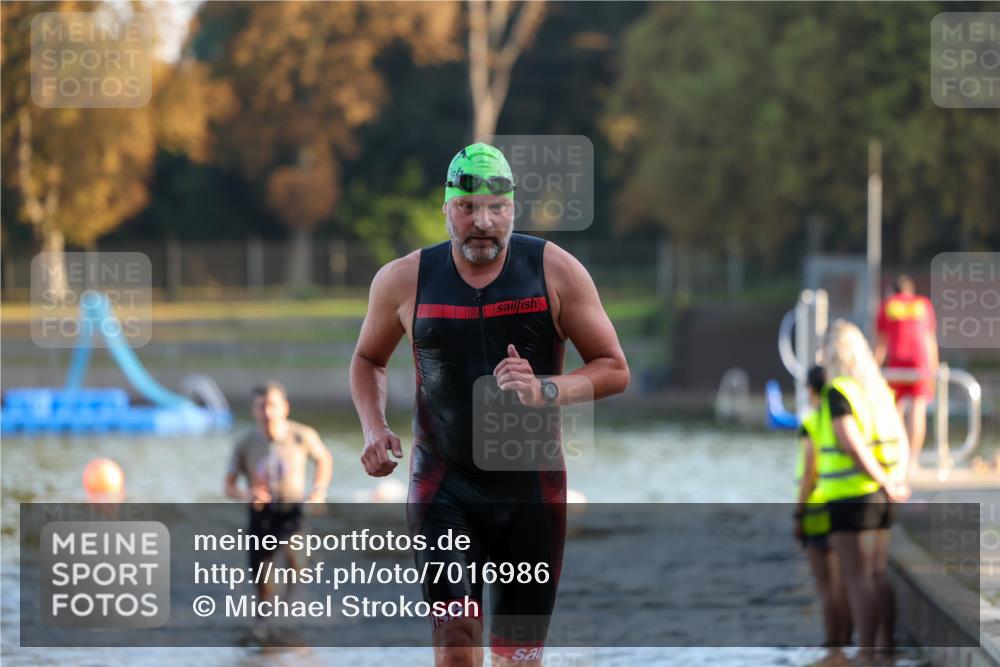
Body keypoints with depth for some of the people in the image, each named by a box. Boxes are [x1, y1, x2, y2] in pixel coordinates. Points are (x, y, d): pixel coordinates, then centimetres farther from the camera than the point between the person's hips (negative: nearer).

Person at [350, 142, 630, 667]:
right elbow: (368, 358, 18)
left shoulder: (555, 270, -4)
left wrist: (546, 391, -20)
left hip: (532, 487, 1)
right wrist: (374, 430, -1)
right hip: (444, 484, -1)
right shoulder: (404, 280, 0)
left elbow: (614, 369, -1)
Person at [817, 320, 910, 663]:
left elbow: (853, 445, -21)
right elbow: (901, 441, 10)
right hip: (880, 500, 8)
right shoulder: (879, 388, 12)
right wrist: (898, 480, -1)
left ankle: (866, 651, -6)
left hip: (850, 495, -8)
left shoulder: (837, 393, -13)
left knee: (857, 578, -5)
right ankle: (885, 644, 18)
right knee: (878, 574, 14)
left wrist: (885, 484, -18)